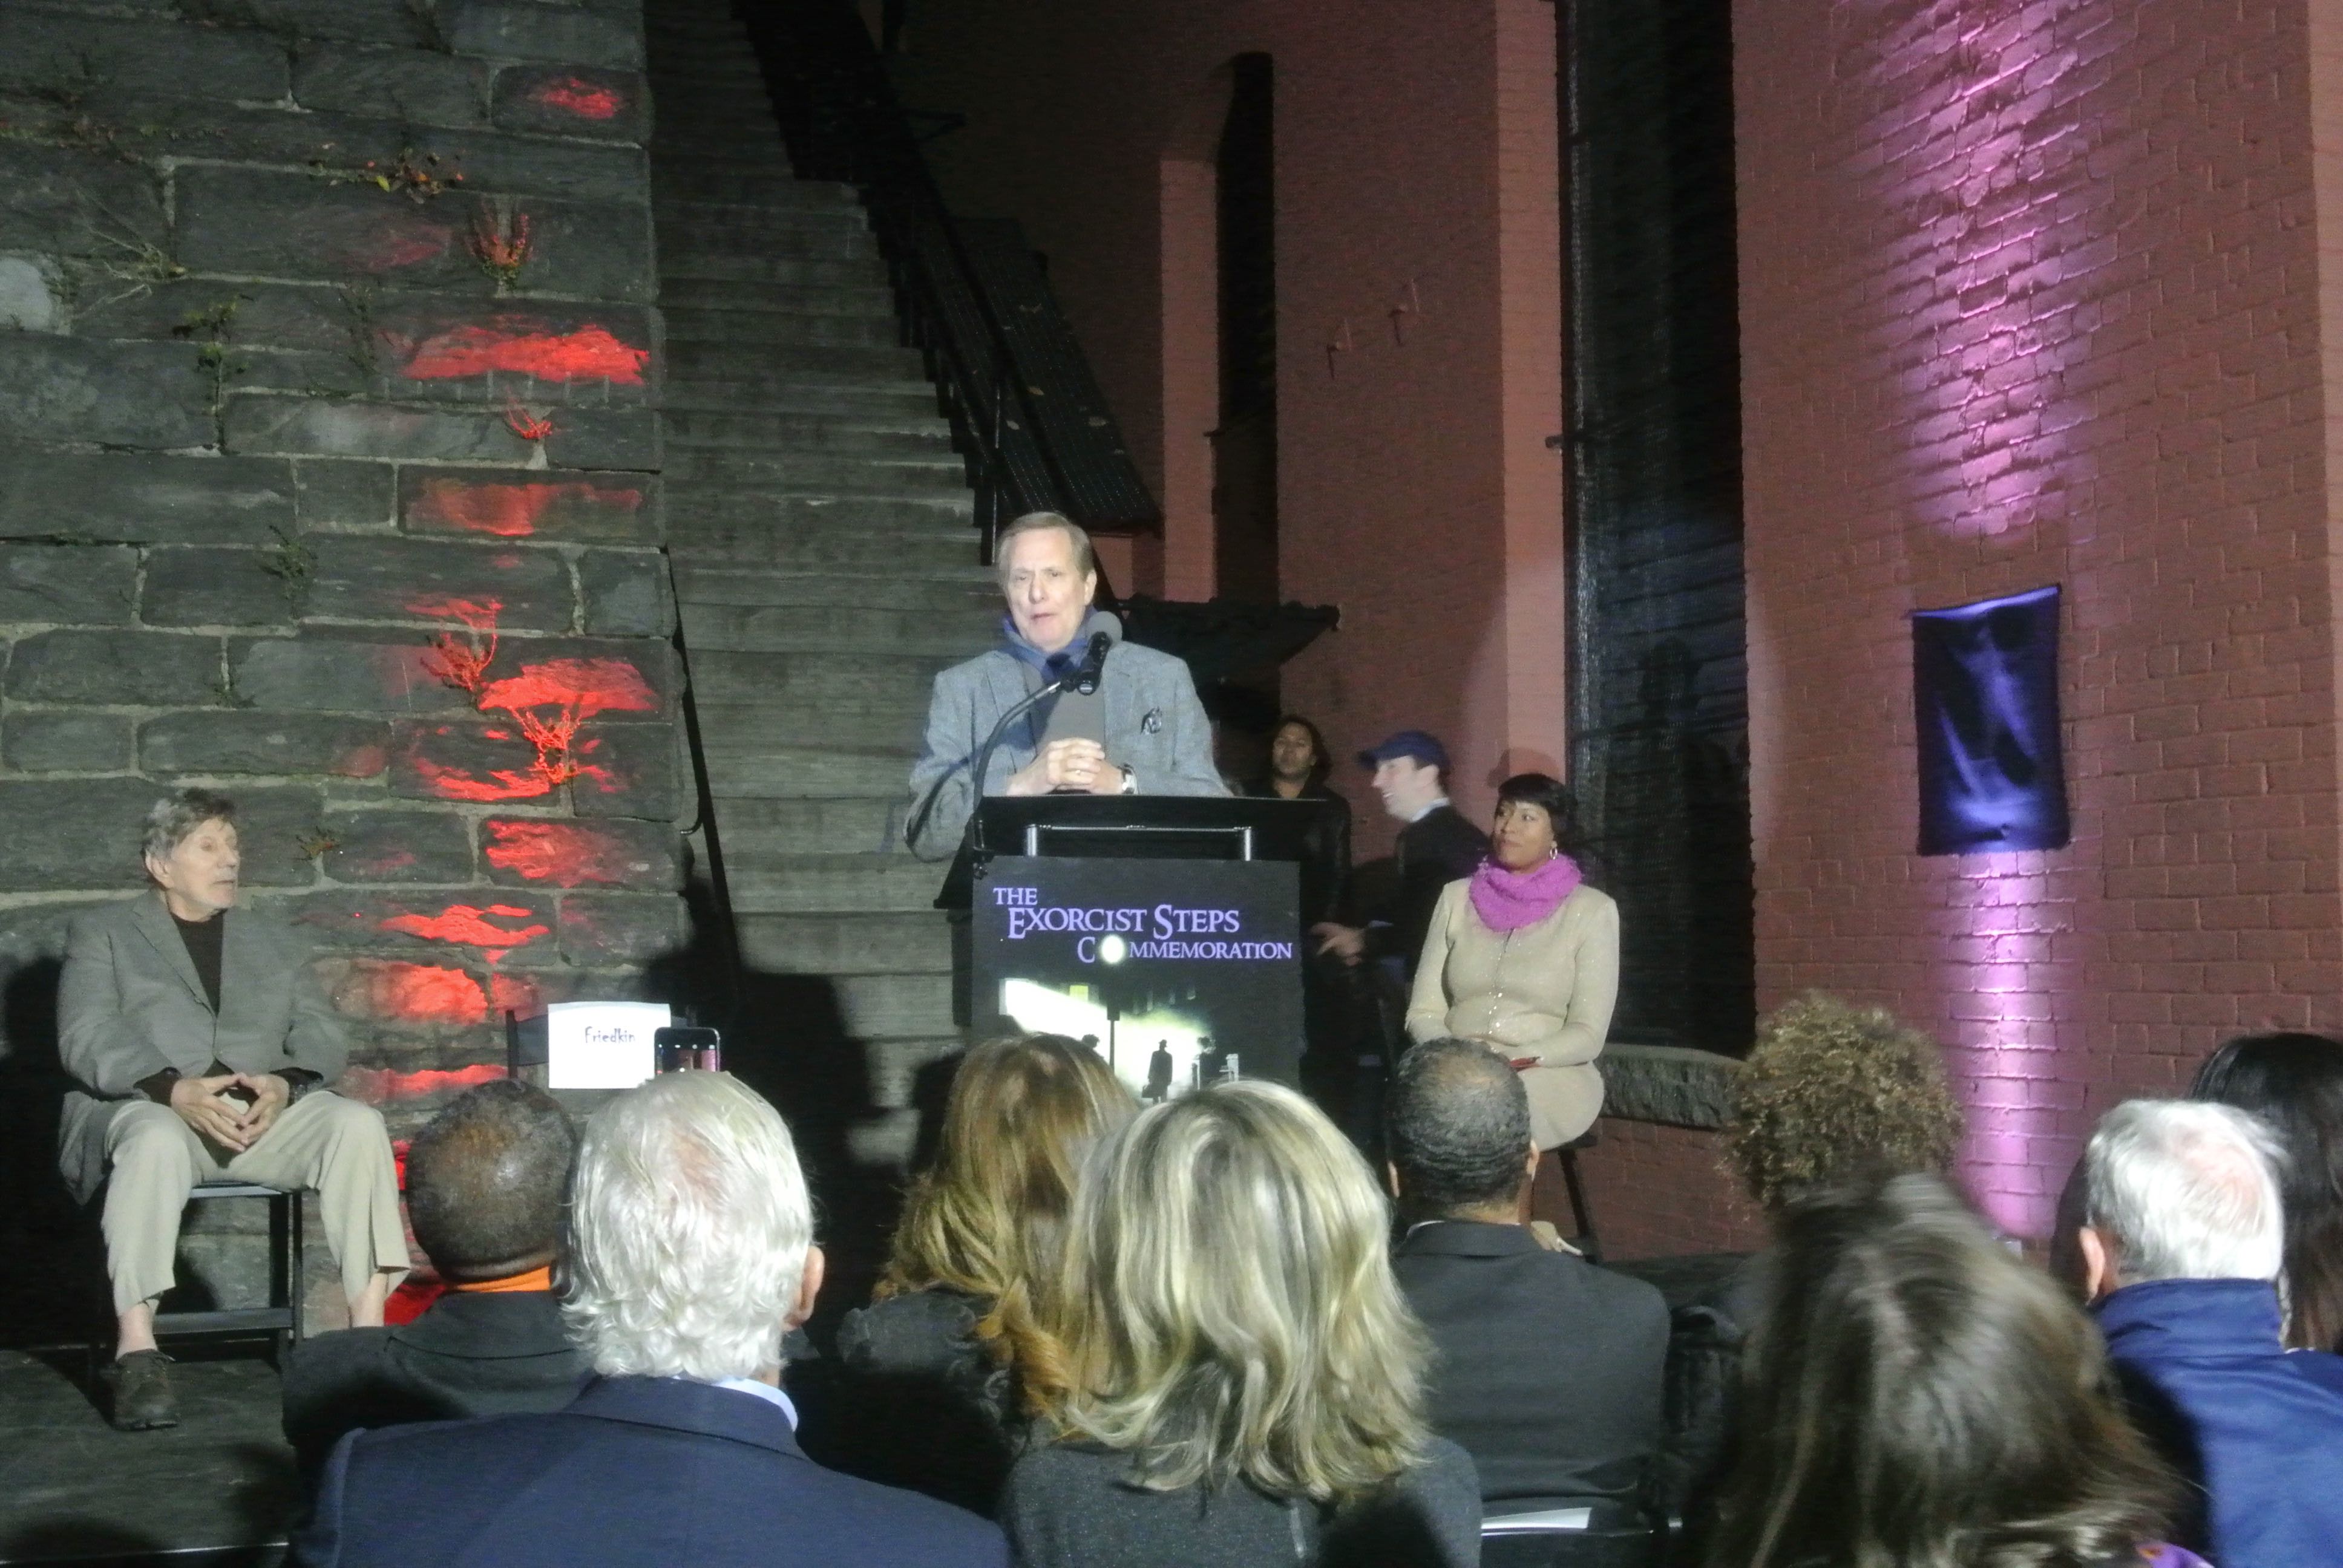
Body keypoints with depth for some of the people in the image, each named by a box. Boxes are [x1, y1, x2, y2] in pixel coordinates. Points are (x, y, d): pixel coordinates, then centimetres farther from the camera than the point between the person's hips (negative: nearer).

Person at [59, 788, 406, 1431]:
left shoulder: (274, 940, 25)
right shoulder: (103, 933, 14)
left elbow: (322, 1036, 13)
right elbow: (88, 1038, -2)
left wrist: (284, 1084, -12)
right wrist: (176, 1090, -22)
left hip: (268, 1110, 3)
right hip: (146, 1106, -3)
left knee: (358, 1124, -26)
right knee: (156, 1139, -39)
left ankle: (369, 1331, -31)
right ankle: (136, 1354, -39)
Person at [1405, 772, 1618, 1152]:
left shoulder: (1592, 910, 3)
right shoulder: (1457, 897, 14)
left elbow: (1587, 1035, -2)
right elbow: (1424, 1012, 10)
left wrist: (1515, 1060, -18)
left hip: (1548, 1078, -3)